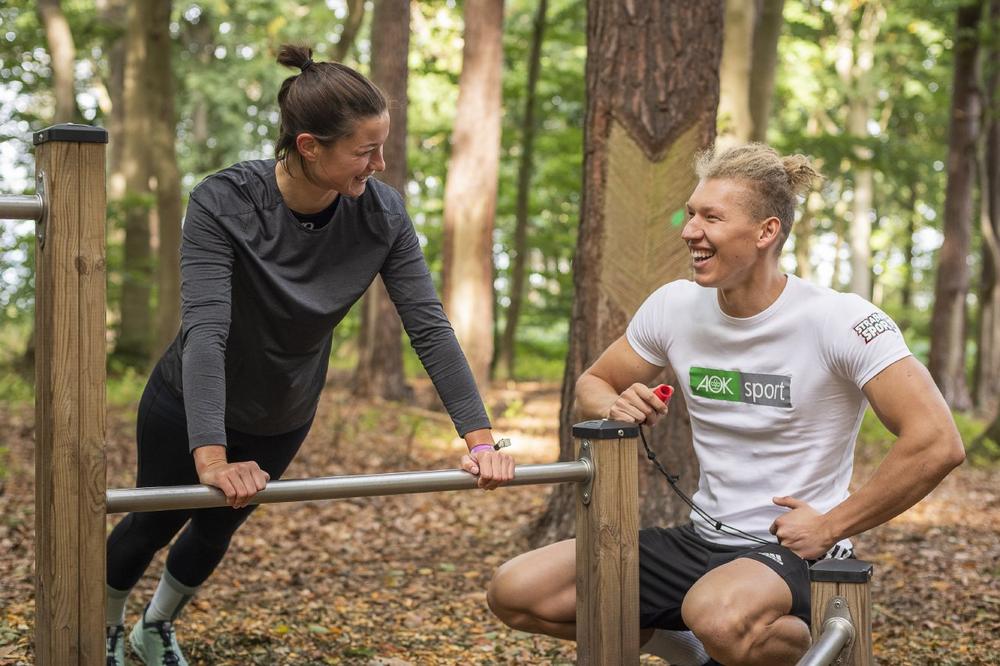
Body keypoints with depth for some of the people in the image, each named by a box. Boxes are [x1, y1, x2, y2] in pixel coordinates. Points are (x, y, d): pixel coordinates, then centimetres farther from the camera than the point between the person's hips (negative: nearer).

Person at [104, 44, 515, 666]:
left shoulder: (382, 213, -23)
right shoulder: (224, 203, -33)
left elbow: (429, 326, -23)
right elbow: (206, 329, -41)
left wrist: (481, 438, -31)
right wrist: (212, 458, -51)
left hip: (283, 418, 4)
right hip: (189, 405, -3)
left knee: (216, 529, 22)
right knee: (155, 523, 16)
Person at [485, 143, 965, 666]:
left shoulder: (838, 321, -15)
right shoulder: (675, 307, 2)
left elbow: (937, 444, -21)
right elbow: (594, 384, 17)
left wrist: (829, 528, -17)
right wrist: (618, 410, -8)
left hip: (794, 555, -6)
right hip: (699, 542, 6)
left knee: (720, 619, -41)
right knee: (514, 592, -7)